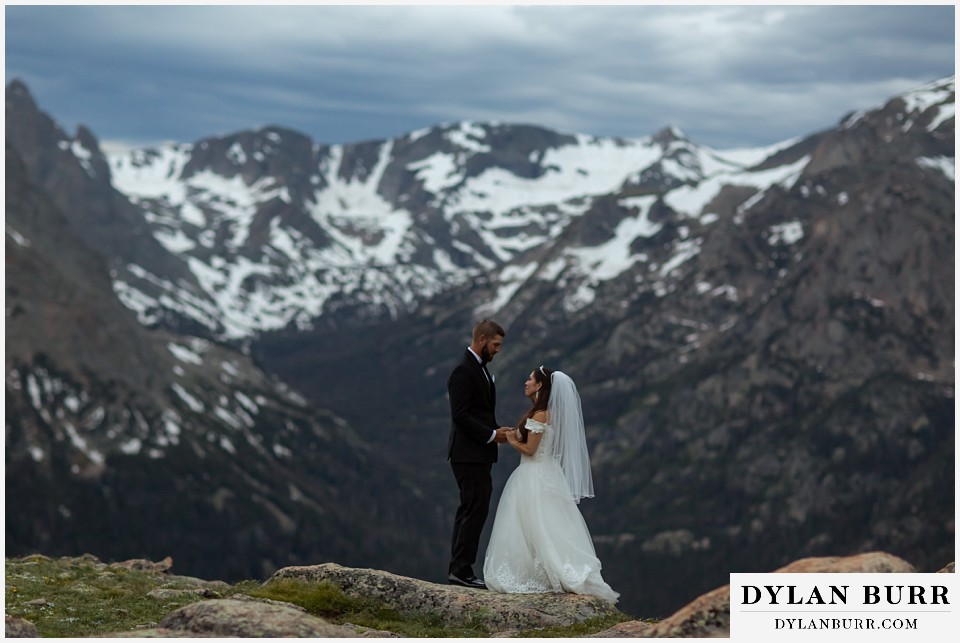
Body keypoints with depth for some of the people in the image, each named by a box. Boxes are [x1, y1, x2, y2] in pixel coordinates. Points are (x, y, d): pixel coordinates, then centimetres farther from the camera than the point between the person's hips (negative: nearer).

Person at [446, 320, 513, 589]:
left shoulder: (479, 369, 17)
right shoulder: (463, 371, -15)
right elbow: (461, 416, -20)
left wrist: (496, 431, 6)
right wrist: (491, 435, -16)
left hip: (478, 455, 10)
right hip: (469, 454, -10)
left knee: (469, 510, 11)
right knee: (476, 509, -9)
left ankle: (458, 569, 15)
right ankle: (462, 570, -6)